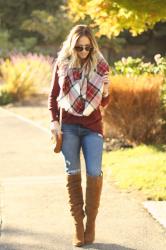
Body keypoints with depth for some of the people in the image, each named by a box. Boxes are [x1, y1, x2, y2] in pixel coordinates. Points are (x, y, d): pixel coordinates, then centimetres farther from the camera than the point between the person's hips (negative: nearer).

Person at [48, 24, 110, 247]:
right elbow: (53, 95, 10)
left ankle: (91, 222, 8)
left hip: (92, 126, 0)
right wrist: (54, 121, -1)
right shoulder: (62, 64, 1)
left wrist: (105, 92, -15)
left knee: (95, 173, -8)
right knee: (73, 174, 2)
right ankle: (78, 224, 9)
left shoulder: (100, 66, 1)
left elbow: (104, 103, 7)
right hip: (68, 126, 0)